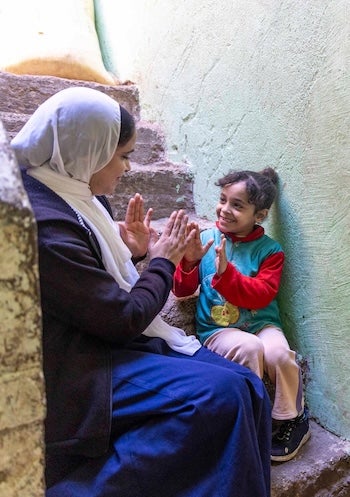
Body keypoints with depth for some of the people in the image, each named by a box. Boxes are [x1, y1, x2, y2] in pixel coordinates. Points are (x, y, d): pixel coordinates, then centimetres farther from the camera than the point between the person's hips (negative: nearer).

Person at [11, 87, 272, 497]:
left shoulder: (71, 195, 8)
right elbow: (125, 318, -20)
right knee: (219, 394, -21)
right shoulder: (45, 223, -22)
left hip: (111, 340, 9)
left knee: (249, 389, -5)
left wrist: (130, 251, 1)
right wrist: (162, 262, -5)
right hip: (79, 370, -8)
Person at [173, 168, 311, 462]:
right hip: (217, 329, -1)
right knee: (249, 348, -30)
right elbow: (182, 290, 1)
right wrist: (189, 261, -18)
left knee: (278, 352, -28)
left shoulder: (269, 250, 0)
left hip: (261, 324, 1)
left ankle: (292, 420, 2)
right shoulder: (206, 239, 1)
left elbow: (261, 295, -14)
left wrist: (225, 272, -26)